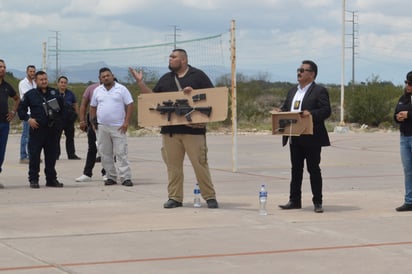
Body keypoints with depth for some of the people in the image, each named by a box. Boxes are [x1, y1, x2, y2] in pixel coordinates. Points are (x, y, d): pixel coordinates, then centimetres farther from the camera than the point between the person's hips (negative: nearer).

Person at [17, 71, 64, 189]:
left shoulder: (54, 93, 10)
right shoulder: (30, 94, 4)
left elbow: (62, 107, 18)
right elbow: (21, 109, 6)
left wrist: (58, 120, 7)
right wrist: (28, 119, -8)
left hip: (52, 130, 3)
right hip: (37, 129, -2)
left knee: (51, 155, 7)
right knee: (34, 155, -4)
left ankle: (51, 179, 15)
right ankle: (33, 179, 3)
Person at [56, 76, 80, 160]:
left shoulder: (70, 94, 8)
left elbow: (75, 105, 15)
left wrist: (76, 114, 8)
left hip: (69, 119, 4)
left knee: (70, 137, 9)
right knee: (56, 138, -2)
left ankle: (71, 154, 16)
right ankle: (56, 155, 4)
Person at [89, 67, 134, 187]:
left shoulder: (121, 89, 0)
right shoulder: (97, 91, 11)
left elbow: (130, 105, -2)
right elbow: (93, 107, 18)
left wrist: (126, 122, -10)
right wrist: (93, 122, 7)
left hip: (118, 127, -4)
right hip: (102, 127, 4)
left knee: (121, 153, -8)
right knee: (105, 154, 5)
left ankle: (125, 178, -8)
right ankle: (111, 177, 13)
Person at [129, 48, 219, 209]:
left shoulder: (198, 75, 4)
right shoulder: (165, 79, 18)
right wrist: (140, 82, 9)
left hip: (193, 129, -4)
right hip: (170, 130, 4)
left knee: (200, 164, -5)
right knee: (173, 165, 4)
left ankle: (210, 197, 2)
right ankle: (175, 197, 11)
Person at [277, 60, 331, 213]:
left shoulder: (319, 91, -6)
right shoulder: (293, 91, 17)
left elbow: (326, 111, -15)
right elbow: (285, 107, 22)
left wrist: (311, 113, -30)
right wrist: (280, 112, 0)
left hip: (312, 139, -7)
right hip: (295, 138, 7)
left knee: (313, 169, 0)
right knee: (296, 170, 10)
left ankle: (317, 202, 7)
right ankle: (295, 200, 16)